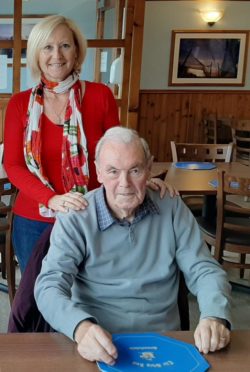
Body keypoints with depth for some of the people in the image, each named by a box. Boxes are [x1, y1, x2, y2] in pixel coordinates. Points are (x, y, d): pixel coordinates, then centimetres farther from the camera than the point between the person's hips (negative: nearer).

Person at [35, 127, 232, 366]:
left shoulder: (172, 208, 2)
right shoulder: (75, 217, -6)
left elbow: (204, 270, 3)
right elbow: (49, 285, -13)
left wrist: (215, 317, -19)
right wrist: (81, 327, -34)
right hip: (97, 345, -2)